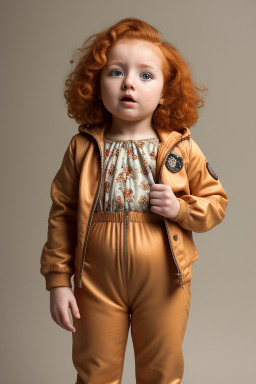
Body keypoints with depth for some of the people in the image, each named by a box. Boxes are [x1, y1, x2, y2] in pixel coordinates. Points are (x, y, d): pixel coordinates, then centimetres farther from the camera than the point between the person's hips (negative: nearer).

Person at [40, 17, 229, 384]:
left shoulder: (181, 148, -4)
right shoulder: (82, 149, -5)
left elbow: (216, 200, 4)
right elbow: (62, 216, -1)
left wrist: (181, 208, -16)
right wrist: (58, 280, -3)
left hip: (163, 285, 1)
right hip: (98, 284, 0)